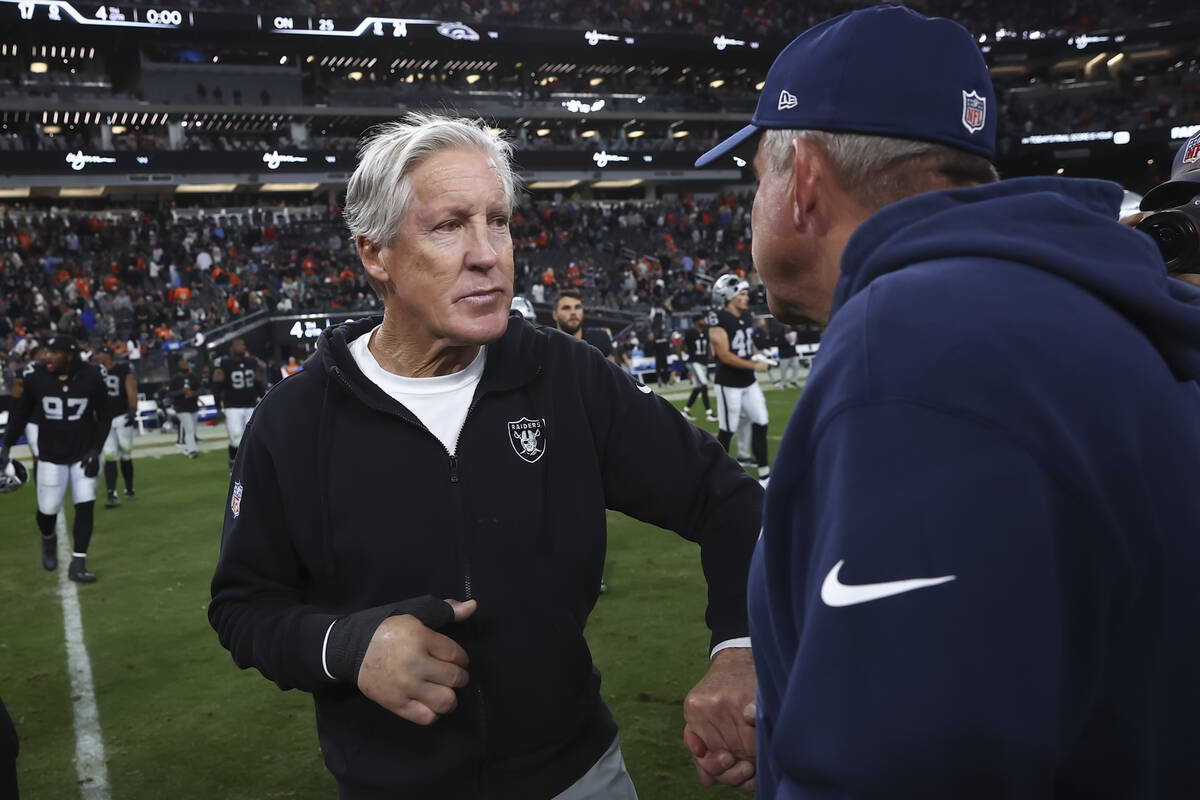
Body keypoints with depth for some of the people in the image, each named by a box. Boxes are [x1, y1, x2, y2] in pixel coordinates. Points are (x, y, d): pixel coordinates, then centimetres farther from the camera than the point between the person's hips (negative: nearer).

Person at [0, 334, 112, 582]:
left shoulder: (92, 377, -11)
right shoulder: (37, 377, -9)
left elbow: (104, 418, -2)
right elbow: (21, 413, 4)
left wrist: (95, 450, -10)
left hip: (84, 455, 0)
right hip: (51, 457, 0)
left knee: (85, 506, -6)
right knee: (48, 509, 5)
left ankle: (77, 566, 3)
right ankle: (48, 540, 41)